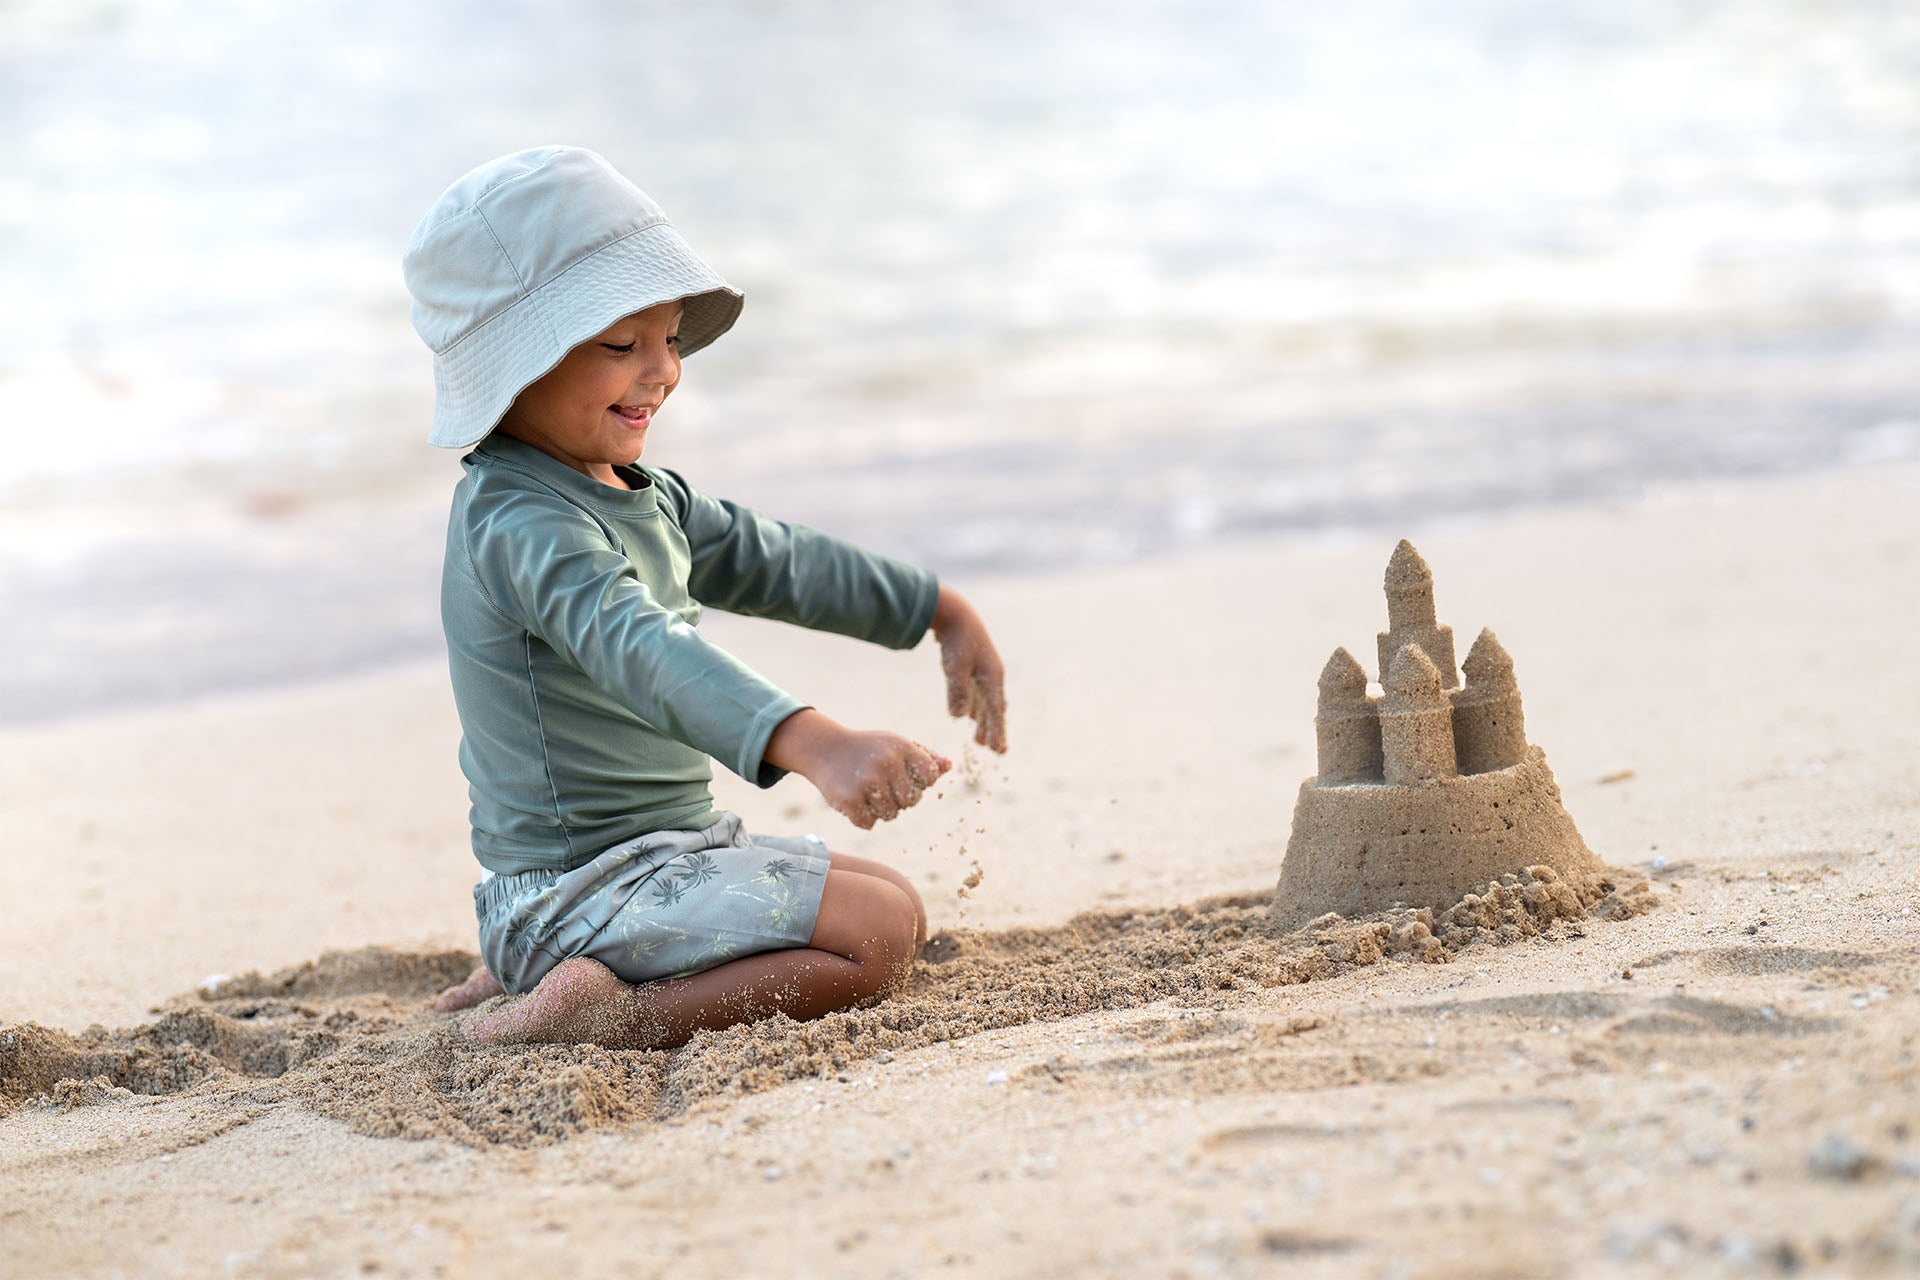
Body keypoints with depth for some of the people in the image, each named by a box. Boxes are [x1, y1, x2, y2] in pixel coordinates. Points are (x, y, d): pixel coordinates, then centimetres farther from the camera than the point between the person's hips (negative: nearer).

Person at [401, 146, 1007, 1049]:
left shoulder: (640, 499, 10)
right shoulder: (520, 526, -24)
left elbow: (774, 563, 25)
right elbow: (641, 653, -40)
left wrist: (940, 612, 29)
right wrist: (814, 745, -54)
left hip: (672, 850, 10)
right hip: (586, 892, -10)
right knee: (882, 928, -19)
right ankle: (615, 1015, -17)